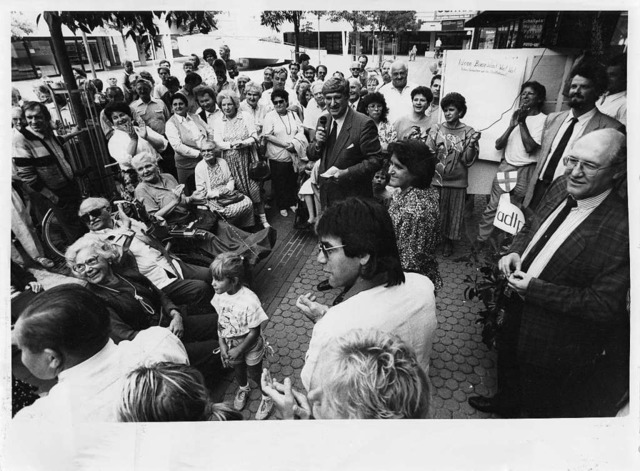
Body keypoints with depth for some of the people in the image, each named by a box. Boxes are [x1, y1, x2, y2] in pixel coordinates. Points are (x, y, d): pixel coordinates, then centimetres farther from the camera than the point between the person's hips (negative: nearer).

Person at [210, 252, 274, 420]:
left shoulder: (250, 301, -36)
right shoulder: (220, 294, -19)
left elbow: (254, 332, -25)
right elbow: (220, 320, -4)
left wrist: (238, 350, -18)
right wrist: (222, 344, -9)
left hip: (250, 346, -5)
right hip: (230, 345, 5)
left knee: (254, 373, 17)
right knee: (237, 368, 29)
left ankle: (267, 397, 46)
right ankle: (243, 388, 61)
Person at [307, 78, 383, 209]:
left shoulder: (364, 124, -15)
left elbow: (375, 160, -16)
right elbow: (311, 156, 11)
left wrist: (346, 172, -26)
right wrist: (317, 143, -11)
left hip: (353, 199, -5)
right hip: (326, 196, 6)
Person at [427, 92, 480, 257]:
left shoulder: (468, 132, -2)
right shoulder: (436, 129, 0)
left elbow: (468, 161, -7)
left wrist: (472, 144, -21)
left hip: (457, 182, 0)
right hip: (436, 179, 0)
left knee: (453, 212, 10)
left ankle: (449, 241, 29)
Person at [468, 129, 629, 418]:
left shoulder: (622, 228, -31)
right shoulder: (561, 187, -9)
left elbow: (605, 305, -27)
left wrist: (536, 289, -27)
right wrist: (516, 251, -11)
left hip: (555, 340, -7)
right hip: (519, 308, 7)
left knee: (539, 405, 21)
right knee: (507, 362, 34)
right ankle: (506, 401, 63)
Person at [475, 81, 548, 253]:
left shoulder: (544, 120, -3)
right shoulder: (516, 115, 14)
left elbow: (530, 147, -15)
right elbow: (498, 145, 8)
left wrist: (522, 123, -12)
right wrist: (512, 125, -6)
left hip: (525, 170, -4)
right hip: (506, 166, 4)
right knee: (493, 205, 0)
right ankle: (482, 238, 8)